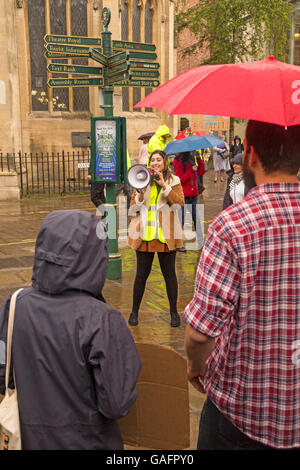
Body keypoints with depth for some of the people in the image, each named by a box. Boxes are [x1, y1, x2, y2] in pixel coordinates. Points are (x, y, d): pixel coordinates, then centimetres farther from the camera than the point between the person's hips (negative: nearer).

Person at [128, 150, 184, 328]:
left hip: (166, 235, -1)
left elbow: (180, 203, -10)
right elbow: (133, 208, 5)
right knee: (141, 274, 6)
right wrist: (140, 195, -13)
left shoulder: (174, 181, 5)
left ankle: (174, 312, 20)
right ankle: (134, 311, 20)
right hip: (145, 234, 1)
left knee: (169, 274, 7)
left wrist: (164, 186, -17)